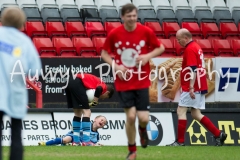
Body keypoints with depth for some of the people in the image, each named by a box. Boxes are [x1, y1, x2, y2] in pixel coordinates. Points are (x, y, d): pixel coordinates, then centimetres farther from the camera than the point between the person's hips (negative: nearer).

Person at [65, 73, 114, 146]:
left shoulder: (96, 81, 29)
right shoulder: (103, 86, 7)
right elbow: (99, 88, -16)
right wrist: (95, 100, -3)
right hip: (77, 83, -9)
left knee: (78, 113, 19)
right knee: (86, 112, -3)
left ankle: (75, 141, 20)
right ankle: (86, 141, -9)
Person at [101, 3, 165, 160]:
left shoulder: (146, 31, -7)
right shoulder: (114, 34, -6)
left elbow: (161, 48, 5)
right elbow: (104, 53, 6)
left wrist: (148, 56, -13)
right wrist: (116, 66, -11)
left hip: (141, 82, 0)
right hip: (124, 82, 0)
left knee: (143, 118, -7)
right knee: (131, 116, -6)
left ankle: (142, 130, 32)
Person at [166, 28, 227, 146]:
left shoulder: (190, 49, -13)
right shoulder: (196, 47, 17)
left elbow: (193, 70, -21)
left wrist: (191, 88, -26)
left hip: (193, 88, -10)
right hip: (200, 87, 10)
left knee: (181, 111, -6)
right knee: (196, 114, 12)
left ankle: (180, 141, -7)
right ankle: (218, 135, 10)